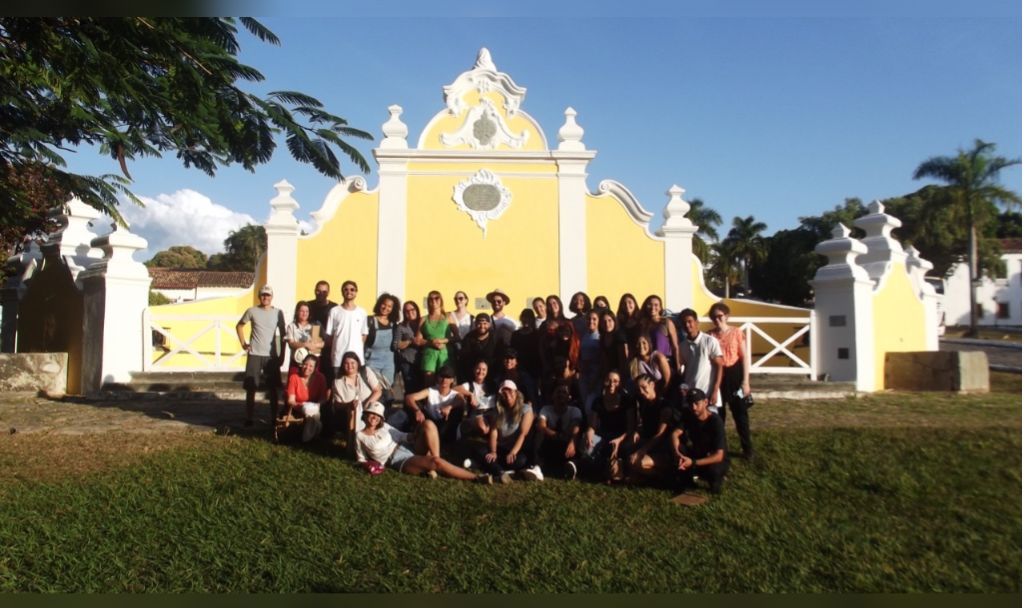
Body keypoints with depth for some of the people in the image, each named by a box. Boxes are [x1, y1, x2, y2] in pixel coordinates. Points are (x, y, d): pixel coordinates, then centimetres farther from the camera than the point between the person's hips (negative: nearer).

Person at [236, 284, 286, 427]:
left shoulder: (278, 313, 1)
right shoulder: (252, 311, -1)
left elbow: (283, 335, 6)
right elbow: (239, 326, 12)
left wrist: (282, 354, 2)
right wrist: (243, 343, 2)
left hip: (272, 356, 1)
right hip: (254, 355, -1)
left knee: (273, 388, 4)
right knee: (251, 388, 3)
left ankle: (274, 418, 13)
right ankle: (249, 418, 12)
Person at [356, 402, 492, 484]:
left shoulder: (384, 426, 17)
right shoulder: (360, 436, 5)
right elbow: (361, 460, 12)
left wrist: (413, 436, -3)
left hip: (408, 449, 6)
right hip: (398, 461, -6)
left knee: (428, 424, -21)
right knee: (436, 462, -31)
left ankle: (433, 467, -23)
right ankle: (476, 478, -28)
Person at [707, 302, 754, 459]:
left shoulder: (736, 332, -4)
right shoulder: (710, 335, 0)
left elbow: (744, 357, -3)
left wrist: (746, 381, -7)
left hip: (734, 375, -1)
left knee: (740, 412, 5)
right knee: (717, 413, 11)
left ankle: (747, 448, 17)